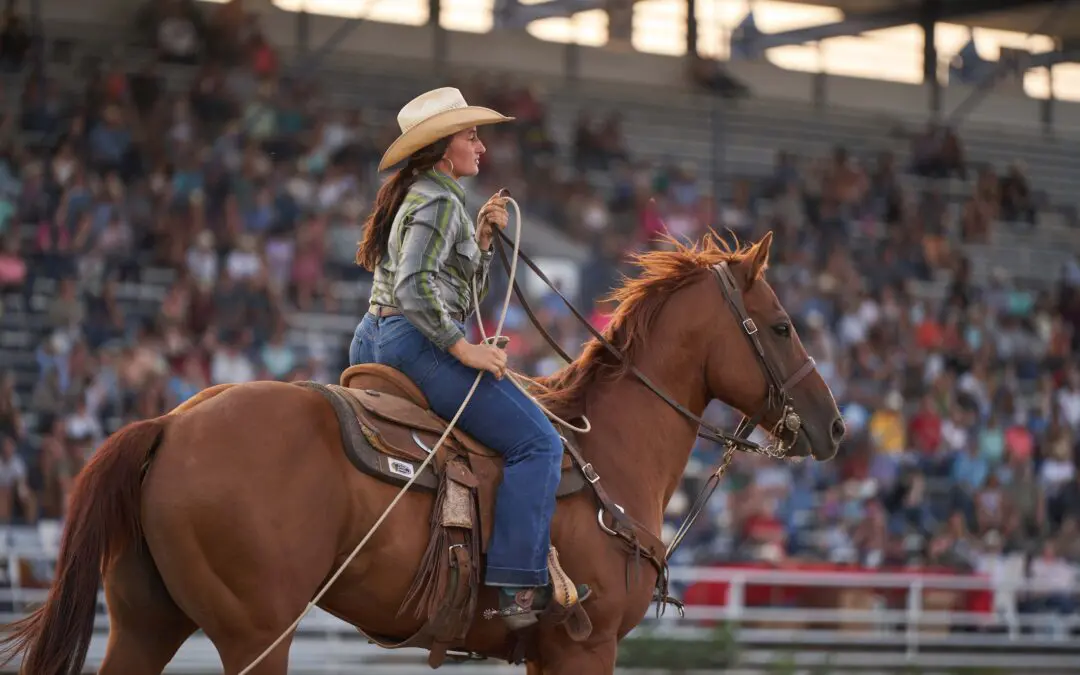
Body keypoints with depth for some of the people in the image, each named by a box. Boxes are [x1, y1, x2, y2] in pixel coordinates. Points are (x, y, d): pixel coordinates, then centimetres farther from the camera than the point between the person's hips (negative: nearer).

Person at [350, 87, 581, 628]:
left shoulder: (410, 197, 21)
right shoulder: (441, 201, -10)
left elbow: (465, 290, 25)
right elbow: (416, 287, -24)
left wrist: (482, 236, 12)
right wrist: (464, 349, -21)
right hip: (416, 342, -11)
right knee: (537, 442, -13)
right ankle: (518, 584, -23)